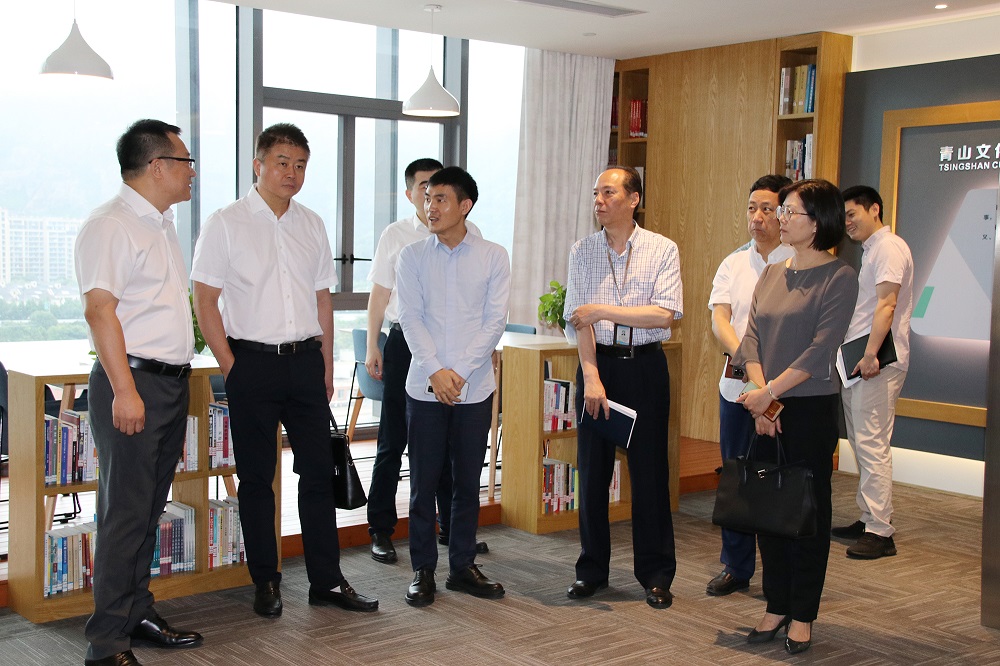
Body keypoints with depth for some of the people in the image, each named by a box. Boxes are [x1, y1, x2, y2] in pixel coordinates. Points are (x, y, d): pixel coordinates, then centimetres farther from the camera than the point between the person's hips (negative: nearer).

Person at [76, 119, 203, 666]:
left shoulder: (162, 225, 18)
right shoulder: (110, 226, -11)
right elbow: (100, 310, -18)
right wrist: (124, 391, -22)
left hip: (173, 382, 9)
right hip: (133, 381, -9)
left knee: (150, 510, 14)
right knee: (125, 513, -6)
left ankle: (138, 615, 25)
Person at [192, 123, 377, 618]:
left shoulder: (311, 225, 12)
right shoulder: (226, 223, -1)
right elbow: (205, 299, -3)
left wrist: (326, 366, 11)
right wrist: (230, 367, -9)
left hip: (305, 360, 4)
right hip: (252, 360, -4)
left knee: (318, 470, 5)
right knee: (256, 476, 5)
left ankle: (326, 580, 14)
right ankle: (265, 582, 17)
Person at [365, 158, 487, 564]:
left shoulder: (468, 233, 5)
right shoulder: (395, 235, 4)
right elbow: (380, 294, 7)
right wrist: (372, 347, 2)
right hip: (406, 343, -1)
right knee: (393, 440, 4)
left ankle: (453, 528, 24)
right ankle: (381, 530, 16)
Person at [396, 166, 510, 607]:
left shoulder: (493, 257, 2)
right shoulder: (413, 257, 4)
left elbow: (495, 321, -3)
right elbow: (411, 318, -3)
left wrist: (458, 371, -12)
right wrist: (435, 371, -15)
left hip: (474, 388, 0)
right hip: (424, 387, 0)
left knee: (467, 483, 9)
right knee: (423, 483, 4)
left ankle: (463, 567, 22)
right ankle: (422, 570, 16)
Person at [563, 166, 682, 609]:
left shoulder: (662, 250, -2)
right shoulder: (582, 252, 4)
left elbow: (665, 315, -13)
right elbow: (579, 320, -3)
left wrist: (602, 310, -15)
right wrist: (591, 377, -13)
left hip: (645, 364, -2)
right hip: (597, 361, 2)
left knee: (649, 471, 3)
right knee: (592, 469, 7)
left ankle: (656, 574, 16)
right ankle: (591, 570, 20)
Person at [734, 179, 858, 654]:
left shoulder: (839, 277, -8)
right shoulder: (771, 274, 11)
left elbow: (820, 349, -16)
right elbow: (752, 336, 3)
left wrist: (769, 393, -18)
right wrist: (760, 394, -11)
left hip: (811, 407, -6)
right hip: (766, 408, 6)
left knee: (808, 509, 4)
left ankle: (802, 616, 15)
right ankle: (776, 607, 23)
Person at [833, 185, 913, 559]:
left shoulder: (889, 248, -9)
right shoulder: (869, 251, 21)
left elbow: (887, 304, -20)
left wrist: (871, 354, -27)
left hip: (877, 363, -10)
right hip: (855, 362, 10)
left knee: (872, 445, -11)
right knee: (861, 444, 13)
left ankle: (880, 532, -8)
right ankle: (869, 520, 20)